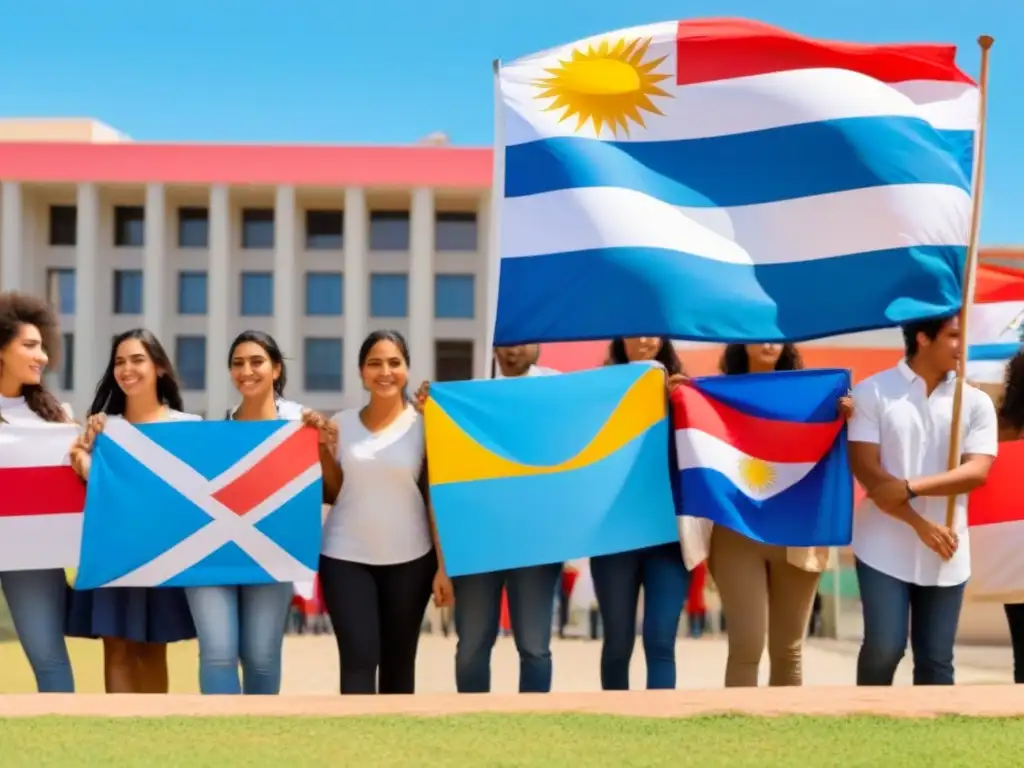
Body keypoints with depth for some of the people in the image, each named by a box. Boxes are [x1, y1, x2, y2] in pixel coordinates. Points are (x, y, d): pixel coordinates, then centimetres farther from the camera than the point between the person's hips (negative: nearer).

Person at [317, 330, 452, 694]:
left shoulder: (423, 425, -1)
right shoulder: (341, 425, 3)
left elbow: (435, 498, 0)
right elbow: (331, 494, 6)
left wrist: (443, 566, -5)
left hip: (409, 559, 0)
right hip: (346, 558, 0)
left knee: (399, 660, 9)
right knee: (359, 660, -8)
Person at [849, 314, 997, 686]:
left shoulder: (975, 402, 4)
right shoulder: (872, 392, -3)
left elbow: (977, 471, -6)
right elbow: (866, 469, -9)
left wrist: (911, 488, -18)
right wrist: (920, 525, -15)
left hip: (946, 552, 3)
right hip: (885, 548, -2)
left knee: (936, 658, 5)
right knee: (884, 648, -7)